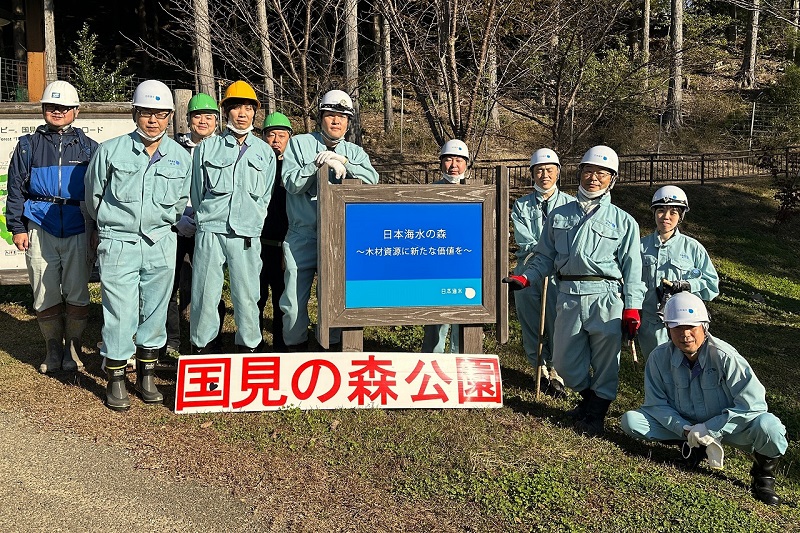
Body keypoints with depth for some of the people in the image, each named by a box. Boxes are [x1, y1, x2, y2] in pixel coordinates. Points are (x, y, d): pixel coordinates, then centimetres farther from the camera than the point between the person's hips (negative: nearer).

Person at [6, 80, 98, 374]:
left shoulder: (89, 148, 9)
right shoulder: (28, 146, 10)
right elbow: (16, 189, 9)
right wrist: (17, 227, 2)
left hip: (78, 231, -1)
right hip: (40, 231, 1)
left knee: (77, 294, 2)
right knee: (45, 295, 5)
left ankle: (73, 349, 17)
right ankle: (53, 349, 19)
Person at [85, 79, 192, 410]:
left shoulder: (180, 157, 5)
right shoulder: (111, 151, -3)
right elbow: (93, 197, 10)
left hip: (161, 245, 3)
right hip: (119, 244, -2)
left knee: (155, 312, 9)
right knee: (120, 314, -3)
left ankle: (146, 377, 23)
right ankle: (115, 381, 13)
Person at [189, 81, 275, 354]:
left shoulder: (264, 152, 12)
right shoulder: (206, 148, 9)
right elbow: (197, 192, 13)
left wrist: (252, 224, 9)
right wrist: (206, 219, 12)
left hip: (247, 234, 1)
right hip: (210, 231, -1)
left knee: (247, 295, 0)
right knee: (204, 293, -1)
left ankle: (248, 346, 14)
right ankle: (200, 347, 13)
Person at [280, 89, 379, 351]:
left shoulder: (355, 152, 12)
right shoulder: (299, 143, 6)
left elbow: (372, 180, -7)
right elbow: (292, 183, -6)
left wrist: (342, 162, -17)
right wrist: (320, 163, -17)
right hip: (303, 236, -1)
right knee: (294, 301, -1)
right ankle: (295, 348, 17)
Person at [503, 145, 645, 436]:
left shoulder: (623, 221, 8)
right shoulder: (559, 215, 14)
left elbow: (632, 268, 4)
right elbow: (545, 257, 15)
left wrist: (632, 308, -3)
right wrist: (525, 278, -1)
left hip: (606, 296, -2)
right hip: (568, 295, 3)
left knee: (605, 361, 1)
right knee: (564, 361, 7)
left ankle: (596, 412, 23)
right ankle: (589, 397, 35)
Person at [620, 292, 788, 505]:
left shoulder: (725, 357, -24)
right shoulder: (659, 357, -14)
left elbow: (753, 405, -24)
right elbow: (656, 403, -6)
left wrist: (711, 429, -26)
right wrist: (685, 430, -21)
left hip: (726, 425, -3)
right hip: (683, 425, 3)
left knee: (767, 425, -34)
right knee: (630, 420, -17)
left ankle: (763, 474, 0)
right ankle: (695, 446, 0)